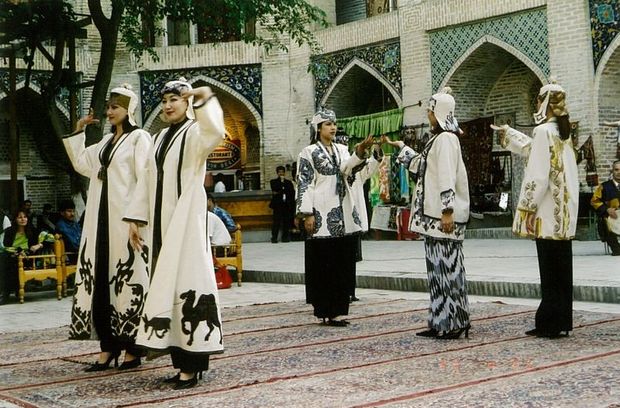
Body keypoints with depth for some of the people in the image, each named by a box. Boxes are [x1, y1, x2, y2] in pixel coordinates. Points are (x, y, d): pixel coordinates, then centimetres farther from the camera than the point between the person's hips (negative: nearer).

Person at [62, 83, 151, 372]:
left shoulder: (139, 138, -4)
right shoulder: (106, 141, 18)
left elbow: (145, 179, -12)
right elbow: (82, 164, 26)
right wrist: (78, 132, 20)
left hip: (125, 218, -8)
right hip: (100, 218, 8)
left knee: (127, 278, -4)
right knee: (100, 278, 5)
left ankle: (132, 347, 2)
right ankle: (108, 345, 10)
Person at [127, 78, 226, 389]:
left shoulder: (195, 132, -4)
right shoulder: (160, 138, 19)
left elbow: (215, 133, -30)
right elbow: (148, 180, 19)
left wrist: (205, 100, -43)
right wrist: (137, 217, 13)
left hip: (187, 219, -8)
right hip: (162, 222, 8)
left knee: (185, 282, -9)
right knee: (167, 286, 7)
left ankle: (192, 365, -7)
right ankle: (182, 361, 13)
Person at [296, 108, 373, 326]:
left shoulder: (341, 150, 15)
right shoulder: (309, 152, 0)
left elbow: (345, 168, -7)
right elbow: (304, 184, -6)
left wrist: (360, 152, -25)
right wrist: (307, 214, -14)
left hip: (342, 214, 6)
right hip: (322, 214, -6)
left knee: (342, 263, 6)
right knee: (323, 263, -4)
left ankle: (335, 309, 13)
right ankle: (325, 311, 1)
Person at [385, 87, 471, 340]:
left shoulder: (446, 138, -11)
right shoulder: (438, 138, 18)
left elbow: (447, 177, -19)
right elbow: (420, 164, 33)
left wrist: (448, 210, -24)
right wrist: (399, 146, 41)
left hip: (443, 215, -10)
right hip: (433, 214, 10)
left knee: (447, 266, -6)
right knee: (438, 267, 10)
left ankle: (453, 323, -1)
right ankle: (441, 323, 15)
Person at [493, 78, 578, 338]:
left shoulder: (543, 131, -13)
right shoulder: (563, 131, 14)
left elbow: (538, 173, -19)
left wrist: (528, 207, -15)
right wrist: (509, 134, 44)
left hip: (548, 210, -8)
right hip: (565, 210, 8)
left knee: (549, 268, -4)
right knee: (562, 266, 10)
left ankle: (550, 324, 0)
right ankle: (563, 321, 16)